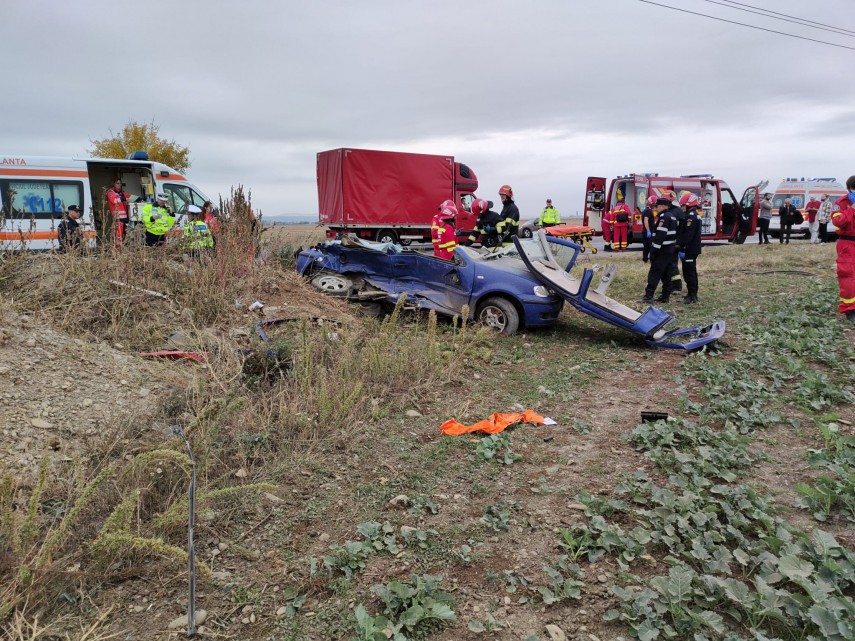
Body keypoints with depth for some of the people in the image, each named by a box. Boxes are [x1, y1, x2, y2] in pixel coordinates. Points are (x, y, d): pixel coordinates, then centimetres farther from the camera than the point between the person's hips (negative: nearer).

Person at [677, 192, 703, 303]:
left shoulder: (690, 216, -17)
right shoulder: (695, 215, 17)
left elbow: (688, 236, -24)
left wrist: (682, 249, -24)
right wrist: (681, 247, 21)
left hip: (689, 250, -11)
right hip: (694, 249, 11)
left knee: (689, 272, -8)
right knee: (692, 271, 16)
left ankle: (692, 295, -7)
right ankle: (693, 294, 24)